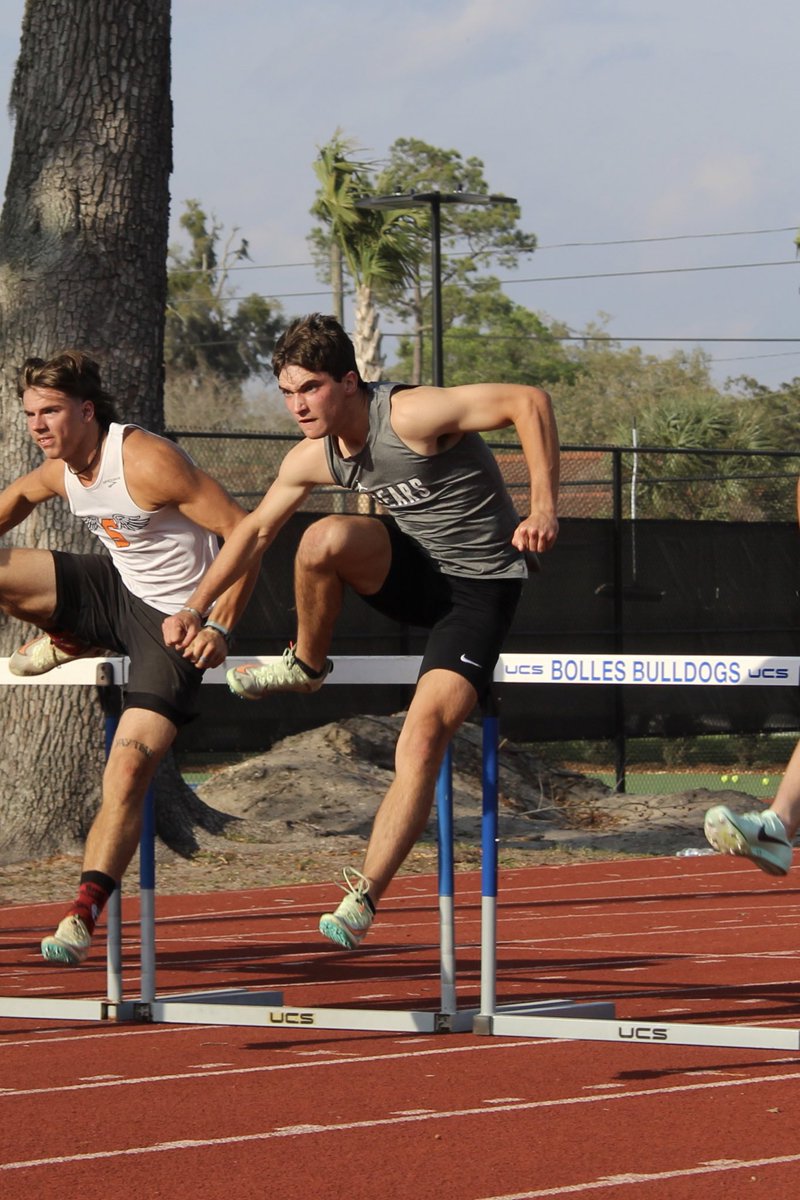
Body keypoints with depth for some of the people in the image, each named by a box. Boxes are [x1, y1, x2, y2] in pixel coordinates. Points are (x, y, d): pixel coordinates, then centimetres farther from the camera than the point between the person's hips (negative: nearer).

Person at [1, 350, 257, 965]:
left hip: (177, 620, -7)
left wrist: (220, 626, -28)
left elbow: (245, 531, -24)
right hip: (115, 588, 7)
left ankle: (83, 915, -16)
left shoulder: (147, 461, -25)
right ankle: (69, 641, 20)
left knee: (129, 771, -20)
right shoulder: (58, 470, -1)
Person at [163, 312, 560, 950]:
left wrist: (543, 509, -33)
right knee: (325, 538, -25)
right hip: (413, 573, 6)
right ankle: (306, 664, 3)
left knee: (422, 740, -21)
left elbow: (529, 401, -27)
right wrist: (196, 606, 8)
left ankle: (364, 896, -14)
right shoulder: (313, 459, -3)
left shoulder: (411, 414, -25)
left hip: (480, 589, -6)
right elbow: (256, 529, 13)